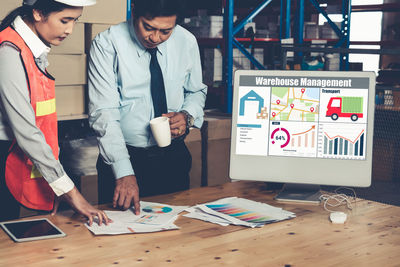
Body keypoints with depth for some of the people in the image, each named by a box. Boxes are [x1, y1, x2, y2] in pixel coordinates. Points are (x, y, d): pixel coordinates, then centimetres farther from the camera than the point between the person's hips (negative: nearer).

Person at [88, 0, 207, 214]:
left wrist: (187, 116, -10)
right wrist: (124, 173, -29)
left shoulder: (187, 42, -2)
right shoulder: (107, 44, -14)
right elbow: (104, 114, -20)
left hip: (174, 158, 3)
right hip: (123, 157, -3)